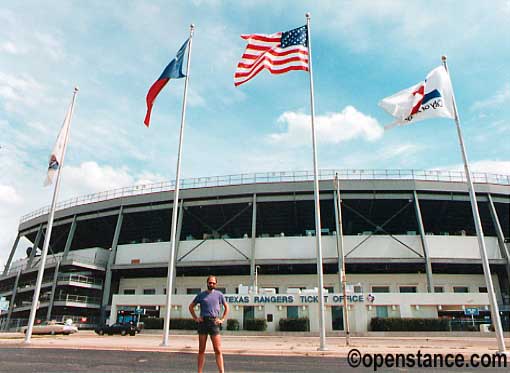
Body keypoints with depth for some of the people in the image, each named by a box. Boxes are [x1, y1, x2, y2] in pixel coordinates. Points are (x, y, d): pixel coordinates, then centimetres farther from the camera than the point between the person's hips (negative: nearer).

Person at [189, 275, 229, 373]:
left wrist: (222, 319, 5)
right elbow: (191, 306, 18)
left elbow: (226, 307, 17)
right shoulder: (201, 295, 8)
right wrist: (195, 318, 6)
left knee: (218, 350, -4)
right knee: (201, 350, 7)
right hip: (203, 322, 1)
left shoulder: (219, 294, 7)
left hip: (214, 322, -1)